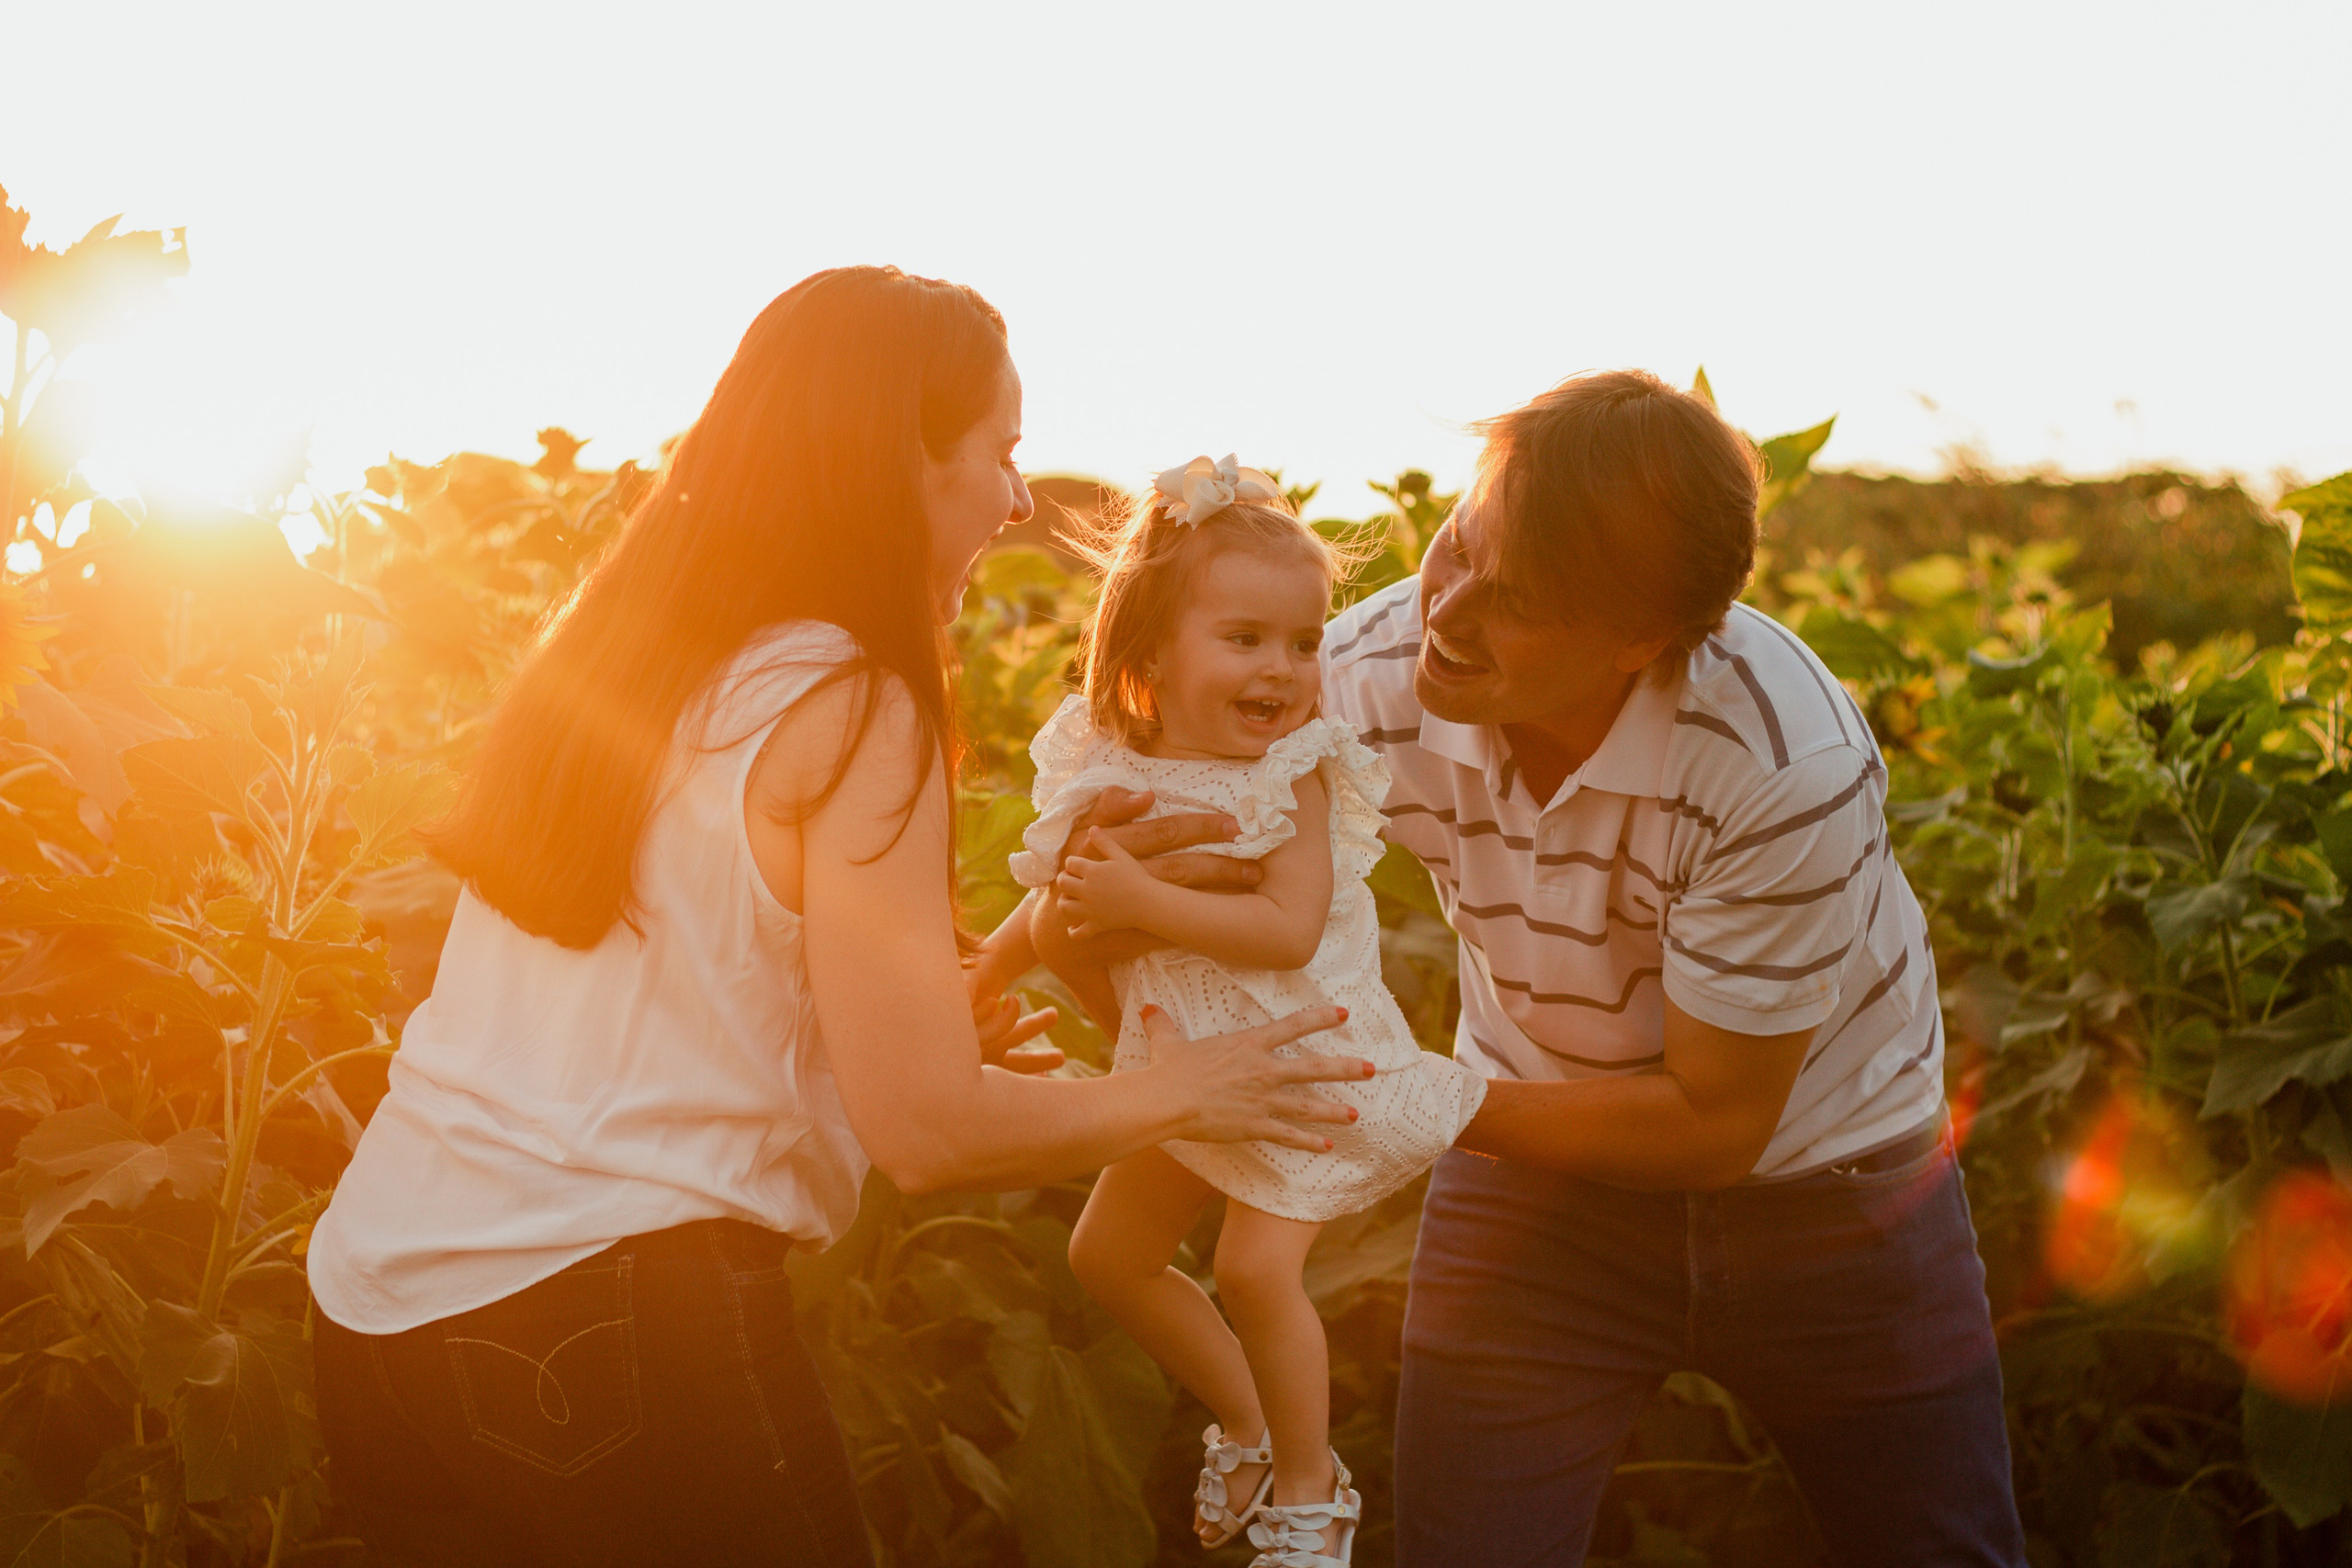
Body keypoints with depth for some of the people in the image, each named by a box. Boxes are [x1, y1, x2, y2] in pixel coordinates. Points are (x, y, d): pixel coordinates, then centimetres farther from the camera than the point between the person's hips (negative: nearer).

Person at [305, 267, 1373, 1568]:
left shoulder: (606, 648, 11)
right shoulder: (847, 707, -12)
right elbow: (928, 1132, -14)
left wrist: (918, 1031, 21)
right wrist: (1177, 1093, 2)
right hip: (615, 1319, -8)